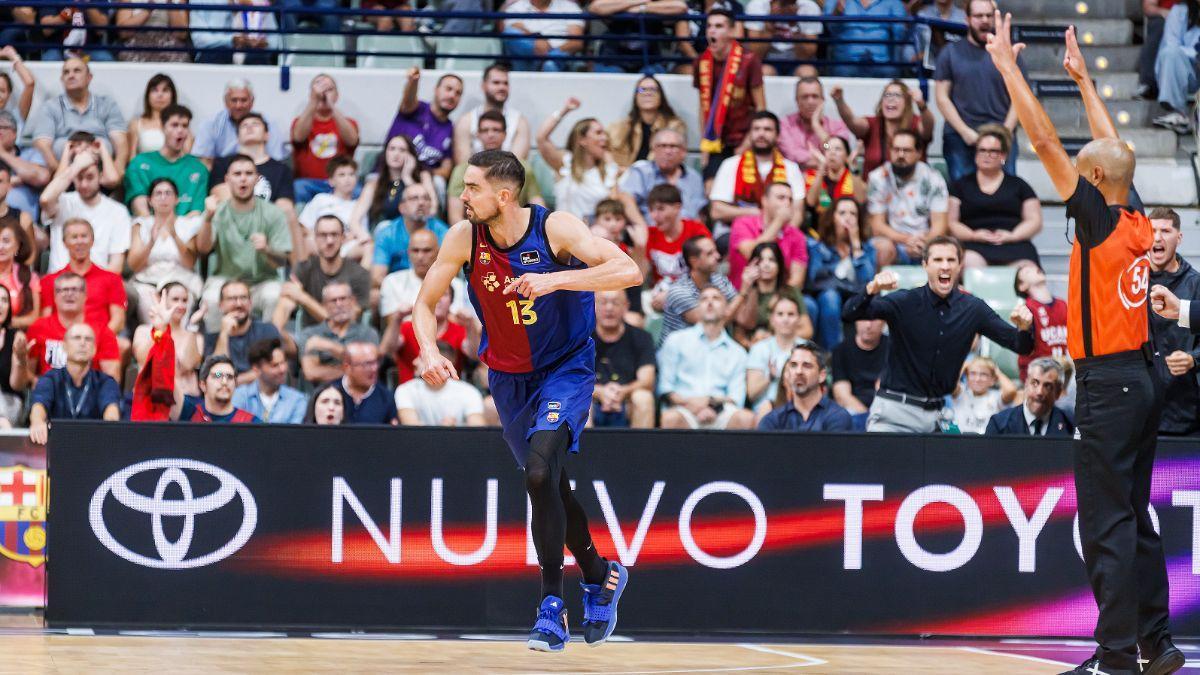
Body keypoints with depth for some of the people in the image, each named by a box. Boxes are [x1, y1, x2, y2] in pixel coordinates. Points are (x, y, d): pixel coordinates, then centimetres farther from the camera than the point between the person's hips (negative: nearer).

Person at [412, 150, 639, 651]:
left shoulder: (555, 229, -22)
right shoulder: (463, 238, -11)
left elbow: (629, 272, -31)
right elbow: (425, 305, -1)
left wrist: (555, 280, -40)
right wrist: (430, 354, -21)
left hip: (566, 368, -5)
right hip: (509, 376, 5)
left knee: (540, 473, -24)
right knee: (550, 485, 14)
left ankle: (552, 606, -16)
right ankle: (600, 574, 38)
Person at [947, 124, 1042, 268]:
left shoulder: (1018, 185, 22)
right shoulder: (961, 185, 21)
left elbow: (1035, 221, 15)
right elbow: (951, 222, 12)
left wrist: (1012, 235, -5)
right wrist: (973, 235, -7)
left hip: (1014, 246, 1)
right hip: (974, 246, -1)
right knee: (971, 261, -39)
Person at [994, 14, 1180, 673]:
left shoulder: (1099, 220, -13)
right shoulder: (1137, 224, 7)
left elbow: (1044, 140, -12)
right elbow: (1110, 147, 22)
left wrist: (1008, 64, -7)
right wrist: (1083, 78, 31)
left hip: (1107, 384, -8)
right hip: (1139, 378, 8)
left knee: (1107, 525, -7)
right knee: (1134, 518, 14)